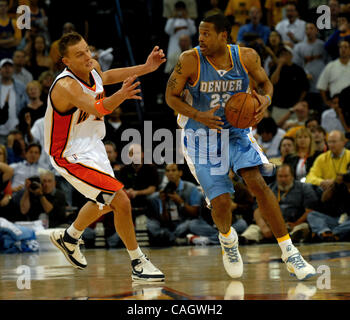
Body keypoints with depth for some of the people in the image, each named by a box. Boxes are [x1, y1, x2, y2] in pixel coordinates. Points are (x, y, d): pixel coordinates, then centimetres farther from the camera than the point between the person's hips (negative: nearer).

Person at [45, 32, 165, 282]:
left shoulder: (93, 67, -7)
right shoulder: (66, 86, -32)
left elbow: (104, 77, 18)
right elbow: (98, 109, -48)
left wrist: (146, 68, 10)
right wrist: (120, 96, -68)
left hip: (92, 146, 10)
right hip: (72, 156, -10)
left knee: (105, 202, 29)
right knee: (122, 202, -16)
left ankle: (69, 238, 52)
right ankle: (138, 263, -1)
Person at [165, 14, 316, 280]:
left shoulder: (247, 57, -12)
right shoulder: (190, 61, -17)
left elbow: (265, 82, 6)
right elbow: (171, 96, -8)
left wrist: (266, 99, -18)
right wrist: (198, 115, -25)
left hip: (237, 133, 1)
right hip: (202, 138, -1)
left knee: (258, 183, -18)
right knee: (221, 201, -10)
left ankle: (289, 252, -12)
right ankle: (227, 239, 28)